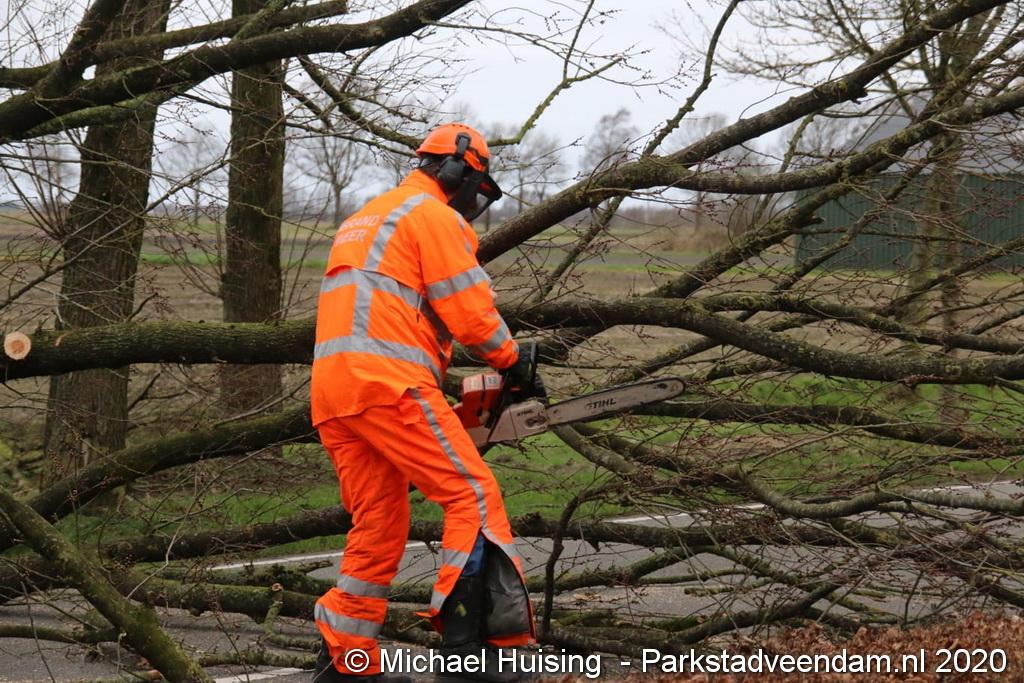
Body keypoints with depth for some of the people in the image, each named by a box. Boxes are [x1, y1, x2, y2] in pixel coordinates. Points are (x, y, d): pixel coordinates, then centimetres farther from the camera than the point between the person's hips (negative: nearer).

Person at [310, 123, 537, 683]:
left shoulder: (366, 221, 31)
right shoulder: (434, 214, 2)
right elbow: (469, 307, -4)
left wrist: (430, 367, 25)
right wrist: (511, 362, 11)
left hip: (331, 389, 9)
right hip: (388, 382, -9)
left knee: (379, 525, 13)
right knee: (473, 494, -9)